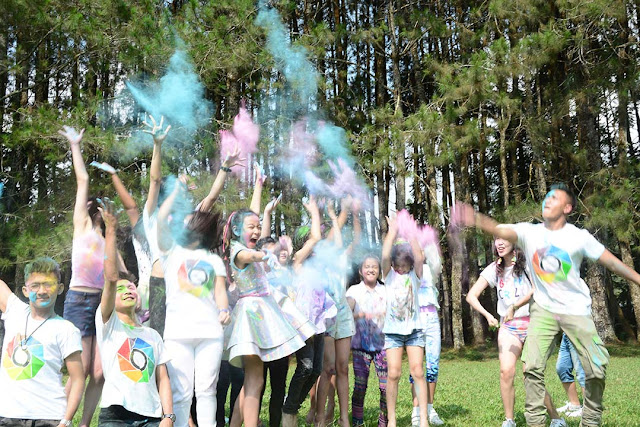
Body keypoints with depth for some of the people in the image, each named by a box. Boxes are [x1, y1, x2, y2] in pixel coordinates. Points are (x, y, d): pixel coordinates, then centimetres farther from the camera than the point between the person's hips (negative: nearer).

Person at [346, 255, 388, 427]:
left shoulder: (385, 290, 11)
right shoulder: (354, 290, 5)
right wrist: (359, 315, -30)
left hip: (382, 343, 1)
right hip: (360, 343, -1)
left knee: (386, 385, -6)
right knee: (360, 385, -5)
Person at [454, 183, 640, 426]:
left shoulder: (579, 236, -8)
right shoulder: (529, 232, -7)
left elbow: (612, 262, -1)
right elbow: (500, 231, -26)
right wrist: (476, 219, -46)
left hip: (577, 310, 0)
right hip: (543, 310, 1)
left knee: (597, 368, -3)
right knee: (532, 366, -10)